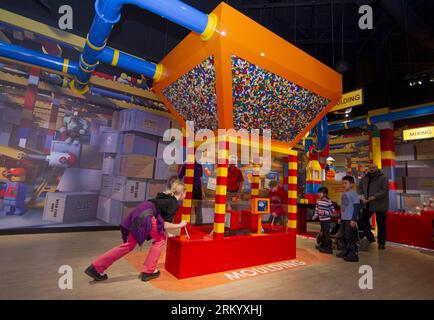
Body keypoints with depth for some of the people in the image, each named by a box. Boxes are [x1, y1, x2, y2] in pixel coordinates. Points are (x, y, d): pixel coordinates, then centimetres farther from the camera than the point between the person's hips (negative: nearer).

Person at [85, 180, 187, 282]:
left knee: (129, 244, 14)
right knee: (160, 239, 12)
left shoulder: (166, 198, 28)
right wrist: (180, 225, 11)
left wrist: (166, 233, 37)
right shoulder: (174, 203, 2)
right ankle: (148, 271, 15)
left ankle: (96, 267, 15)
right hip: (145, 216, -8)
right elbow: (165, 225, -2)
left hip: (137, 214, 8)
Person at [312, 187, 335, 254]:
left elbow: (332, 210, -16)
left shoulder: (328, 201, -16)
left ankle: (328, 248, 6)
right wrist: (315, 216, 9)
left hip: (327, 220, -8)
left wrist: (325, 212, -23)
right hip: (321, 219, 8)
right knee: (323, 233, 19)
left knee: (326, 233, -3)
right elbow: (317, 209, 14)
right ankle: (322, 245, 33)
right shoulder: (318, 201, 6)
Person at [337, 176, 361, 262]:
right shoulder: (344, 193, 12)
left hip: (350, 219, -8)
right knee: (344, 236, 16)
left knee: (351, 237, -4)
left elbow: (357, 207, -15)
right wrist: (340, 217, 21)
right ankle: (345, 251, 28)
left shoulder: (353, 193, -12)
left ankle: (353, 254, 5)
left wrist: (354, 219, -18)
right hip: (344, 219, 8)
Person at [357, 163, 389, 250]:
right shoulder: (365, 178, 8)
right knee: (363, 220, 10)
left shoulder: (383, 178, -9)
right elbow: (359, 187, 9)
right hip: (367, 205, 6)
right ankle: (370, 237, 28)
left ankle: (381, 243, 20)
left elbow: (384, 190, -18)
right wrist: (361, 196, -10)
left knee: (381, 225, 5)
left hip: (380, 205, -5)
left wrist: (373, 197, -25)